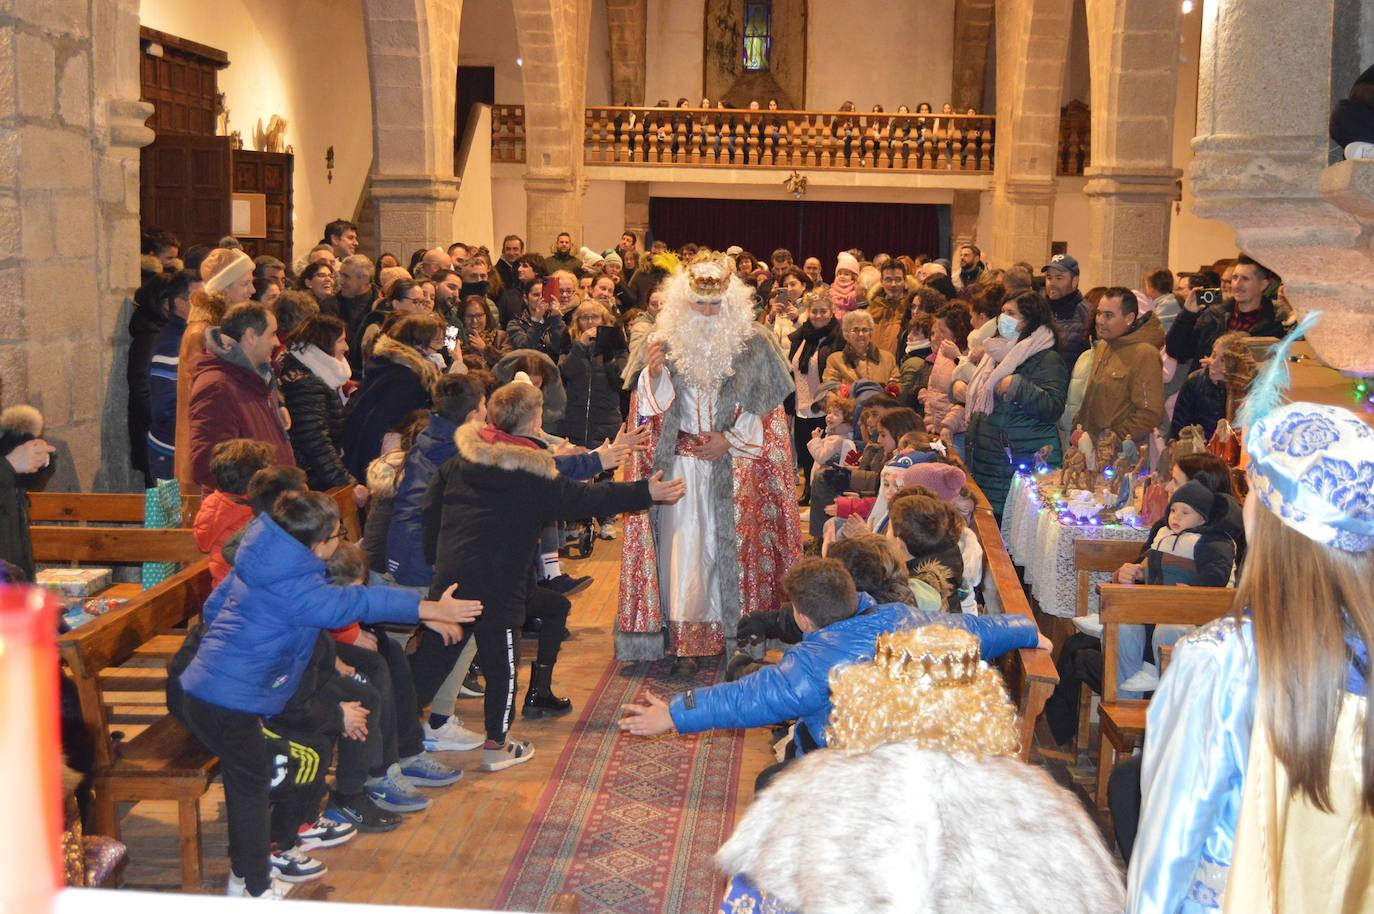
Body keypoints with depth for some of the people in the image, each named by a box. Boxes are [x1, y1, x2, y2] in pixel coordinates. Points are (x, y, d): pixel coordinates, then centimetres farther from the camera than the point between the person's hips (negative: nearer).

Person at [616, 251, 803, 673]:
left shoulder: (753, 344, -1)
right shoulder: (665, 341, 2)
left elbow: (766, 411, 2)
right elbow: (649, 408, 3)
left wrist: (729, 441, -8)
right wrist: (653, 375, -16)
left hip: (733, 470, 0)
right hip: (680, 464, 1)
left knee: (731, 546, 2)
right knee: (684, 547, -1)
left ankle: (736, 632, 13)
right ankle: (685, 637, 6)